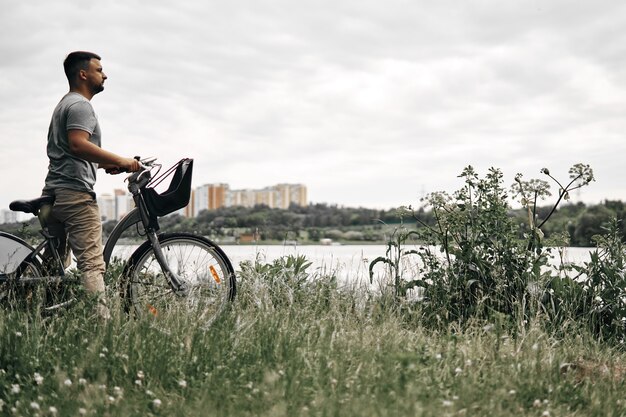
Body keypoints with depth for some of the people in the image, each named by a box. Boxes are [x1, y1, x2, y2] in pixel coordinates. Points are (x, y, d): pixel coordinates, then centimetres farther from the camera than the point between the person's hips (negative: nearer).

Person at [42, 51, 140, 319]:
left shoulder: (64, 104, 25)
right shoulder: (81, 105, -8)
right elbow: (78, 145, -24)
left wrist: (104, 164, 20)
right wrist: (120, 161, -20)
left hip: (53, 193, 10)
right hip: (75, 193, -10)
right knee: (92, 263, -16)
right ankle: (100, 318, -23)